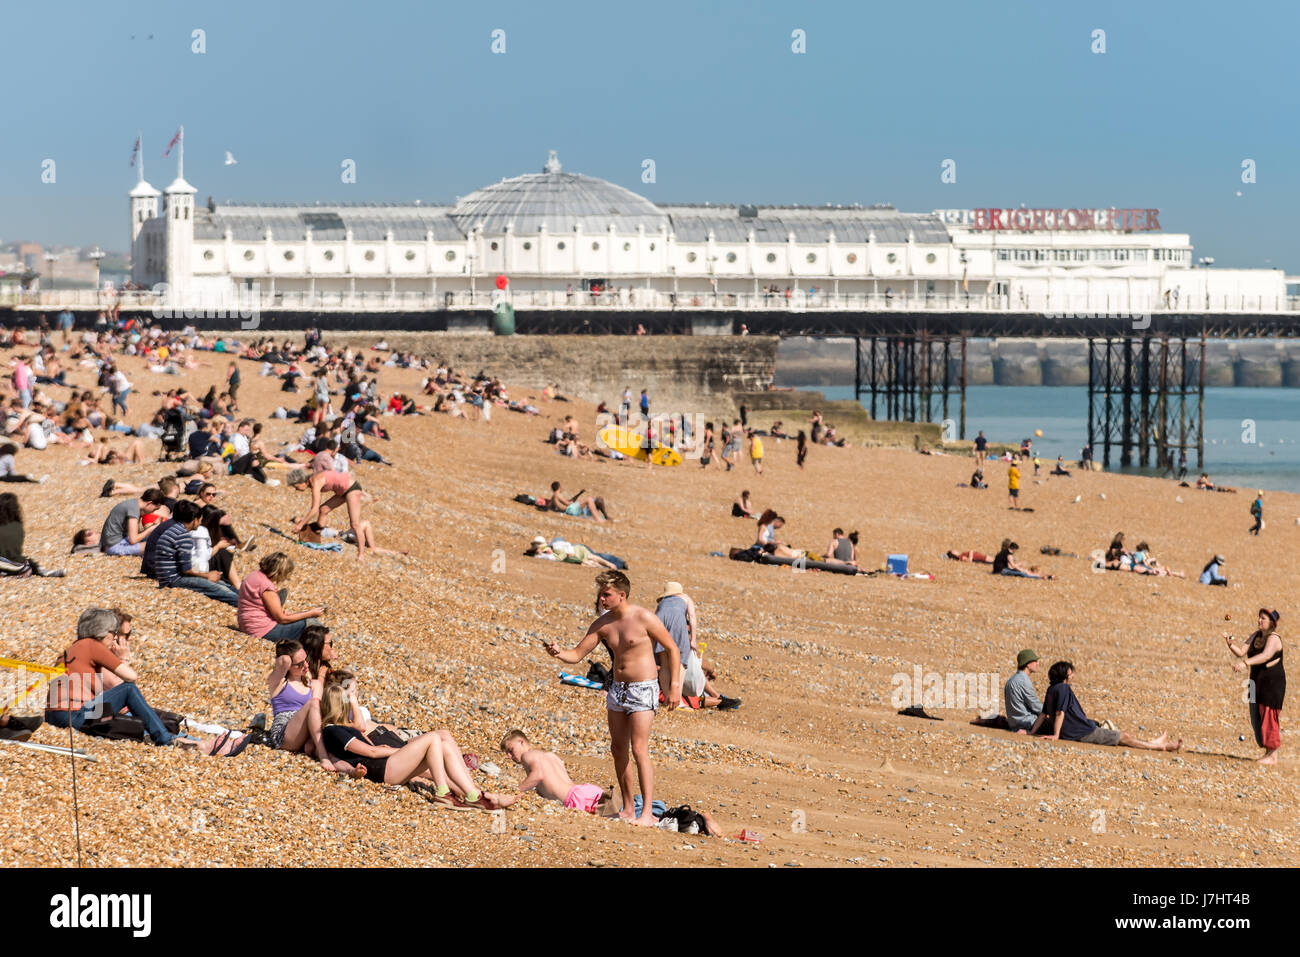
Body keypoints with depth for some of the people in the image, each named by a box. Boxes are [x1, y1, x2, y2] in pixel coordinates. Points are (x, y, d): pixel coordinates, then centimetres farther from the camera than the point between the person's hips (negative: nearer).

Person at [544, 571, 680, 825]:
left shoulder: (643, 618, -14)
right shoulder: (602, 624, 3)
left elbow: (672, 649, -6)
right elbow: (577, 654, 5)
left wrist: (675, 687, -10)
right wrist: (558, 653, -18)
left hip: (643, 689, -7)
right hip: (617, 688, 7)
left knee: (639, 749, -15)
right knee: (618, 750, 7)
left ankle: (647, 813, -16)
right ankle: (628, 810, 16)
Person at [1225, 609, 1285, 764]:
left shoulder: (1273, 639, -16)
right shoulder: (1257, 635, 9)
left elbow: (1265, 656, -34)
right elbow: (1241, 651, 5)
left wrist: (1245, 663, -47)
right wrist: (1230, 643, -16)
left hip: (1273, 682, -8)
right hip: (1257, 681, 8)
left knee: (1269, 717, -7)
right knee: (1257, 718, 10)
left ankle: (1273, 756, -1)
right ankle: (1268, 752, 21)